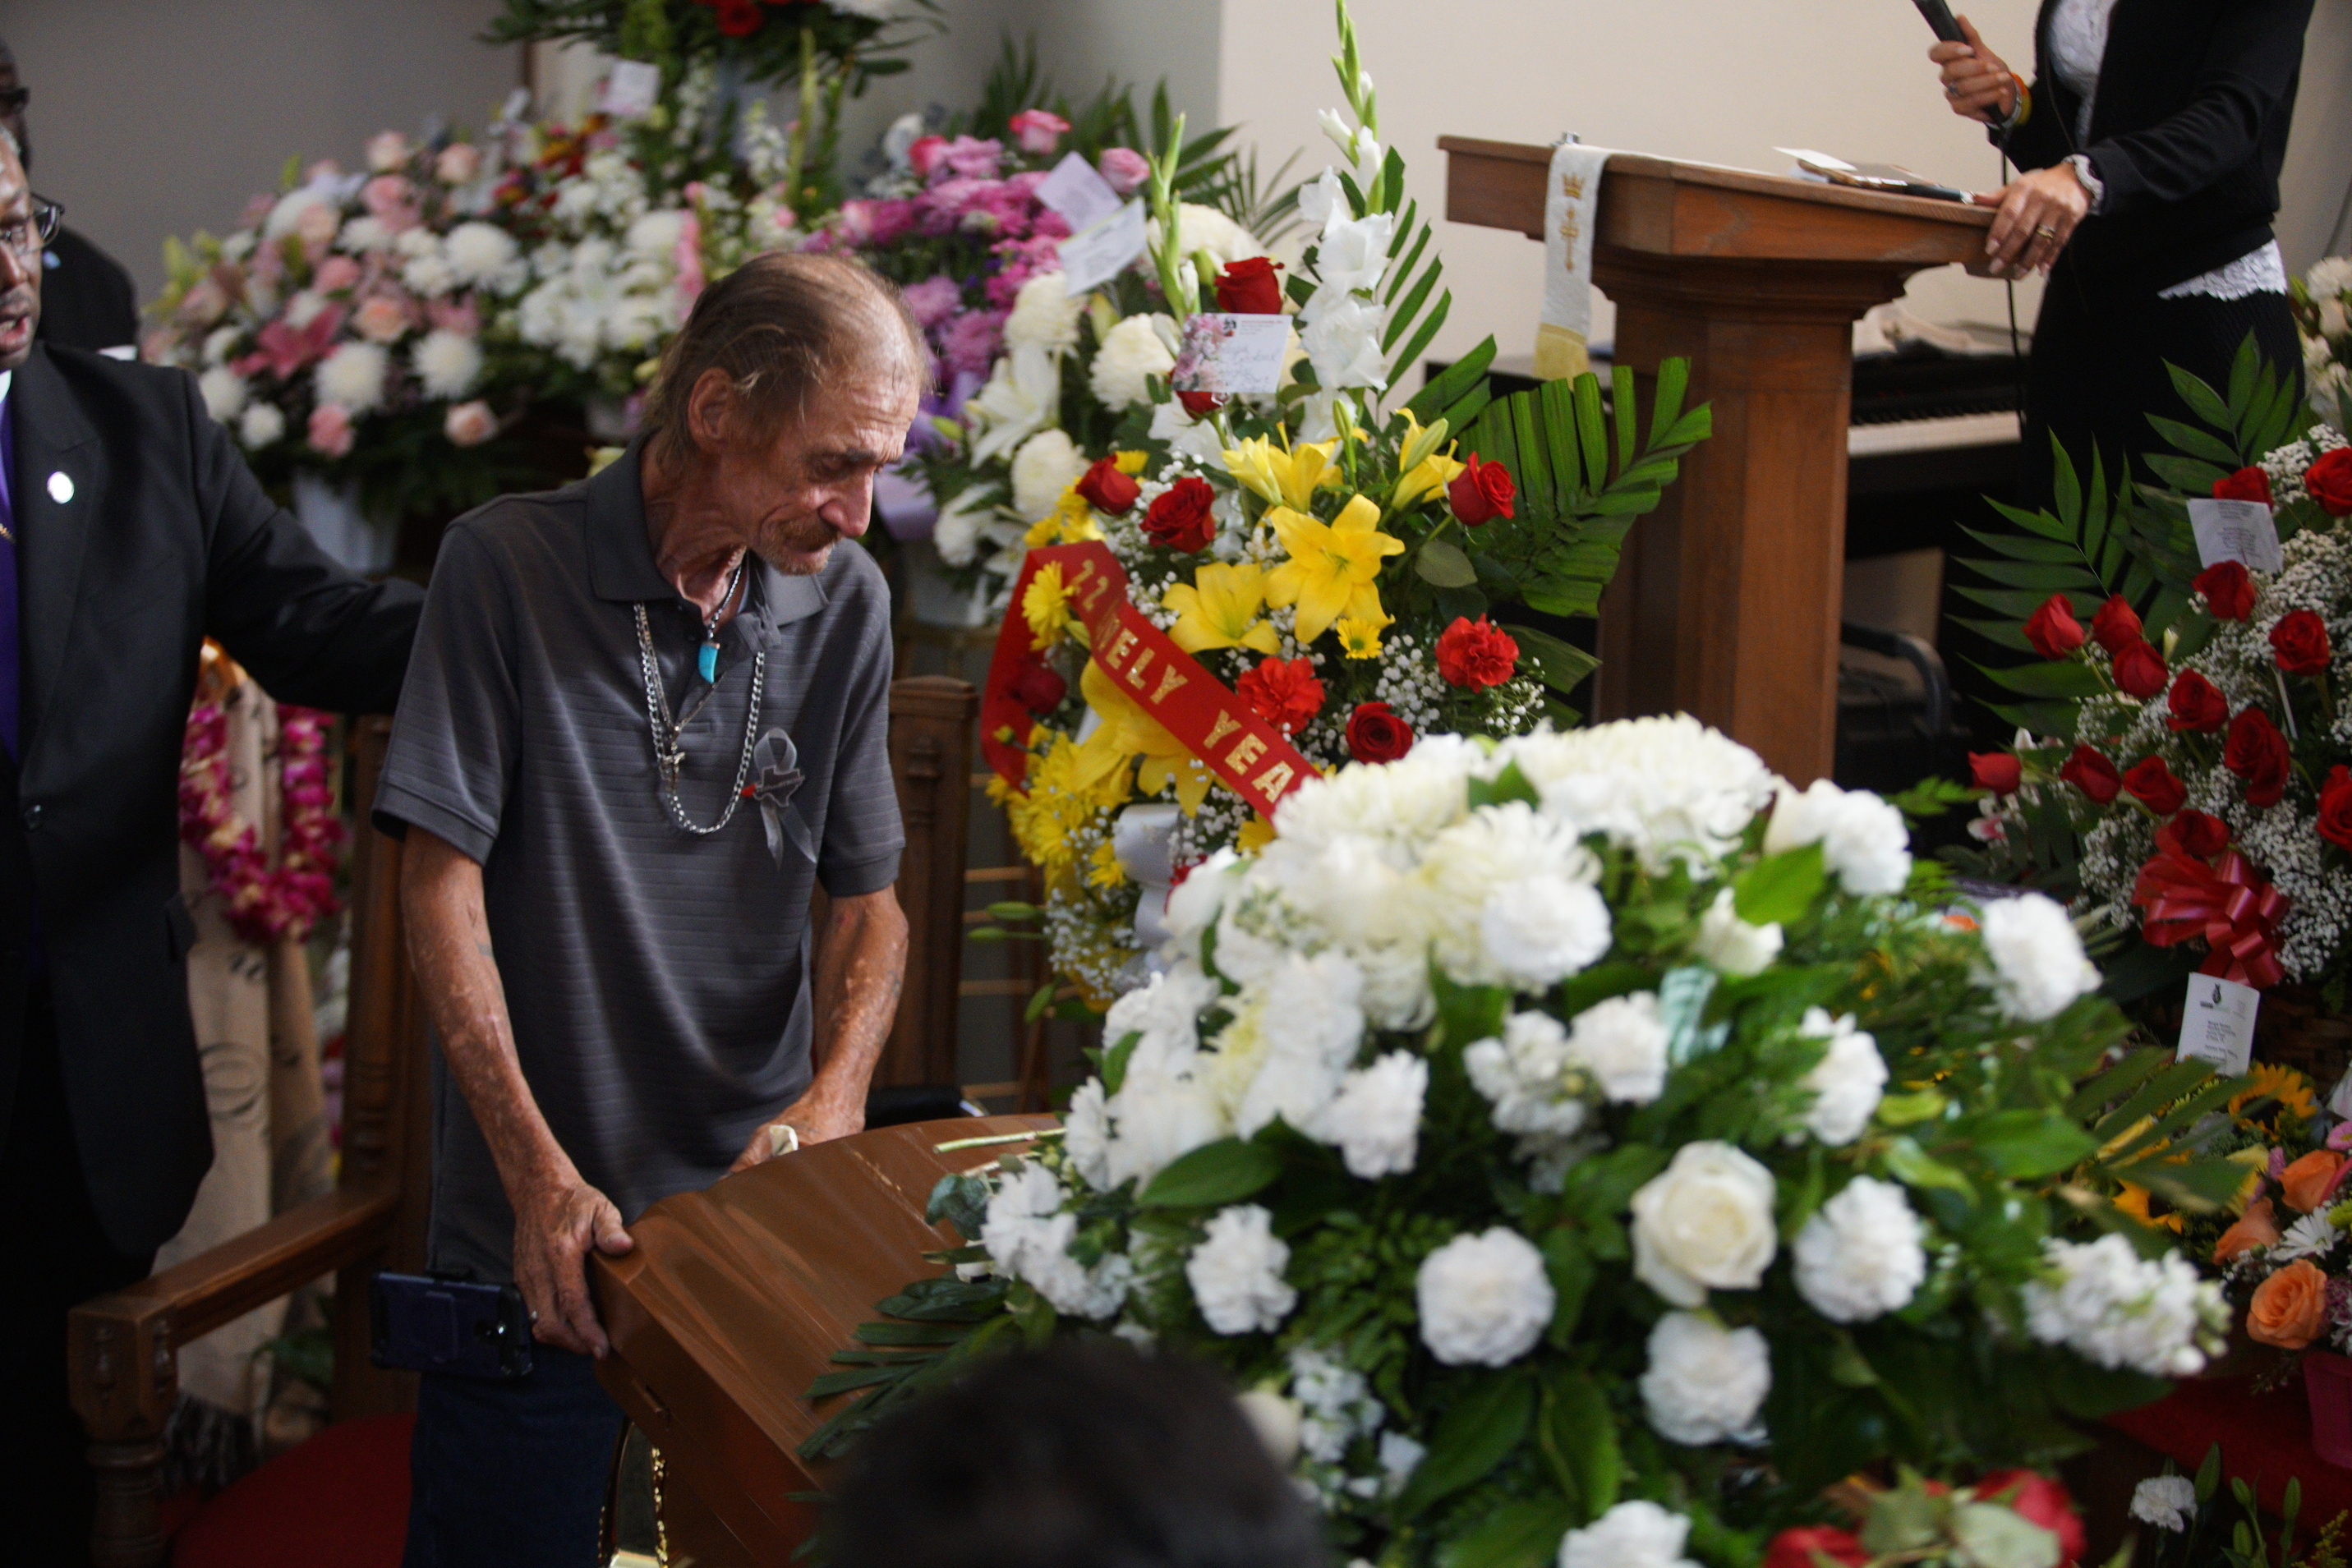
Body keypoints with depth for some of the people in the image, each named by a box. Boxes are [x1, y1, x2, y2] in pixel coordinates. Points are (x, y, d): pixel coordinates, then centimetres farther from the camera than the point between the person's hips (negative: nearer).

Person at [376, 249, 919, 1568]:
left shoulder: (847, 601, 1)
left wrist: (834, 1096, -12)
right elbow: (443, 878, -11)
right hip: (539, 1233, -3)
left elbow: (868, 898, 7)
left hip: (761, 1213, 3)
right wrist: (540, 1171, -20)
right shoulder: (506, 567, -10)